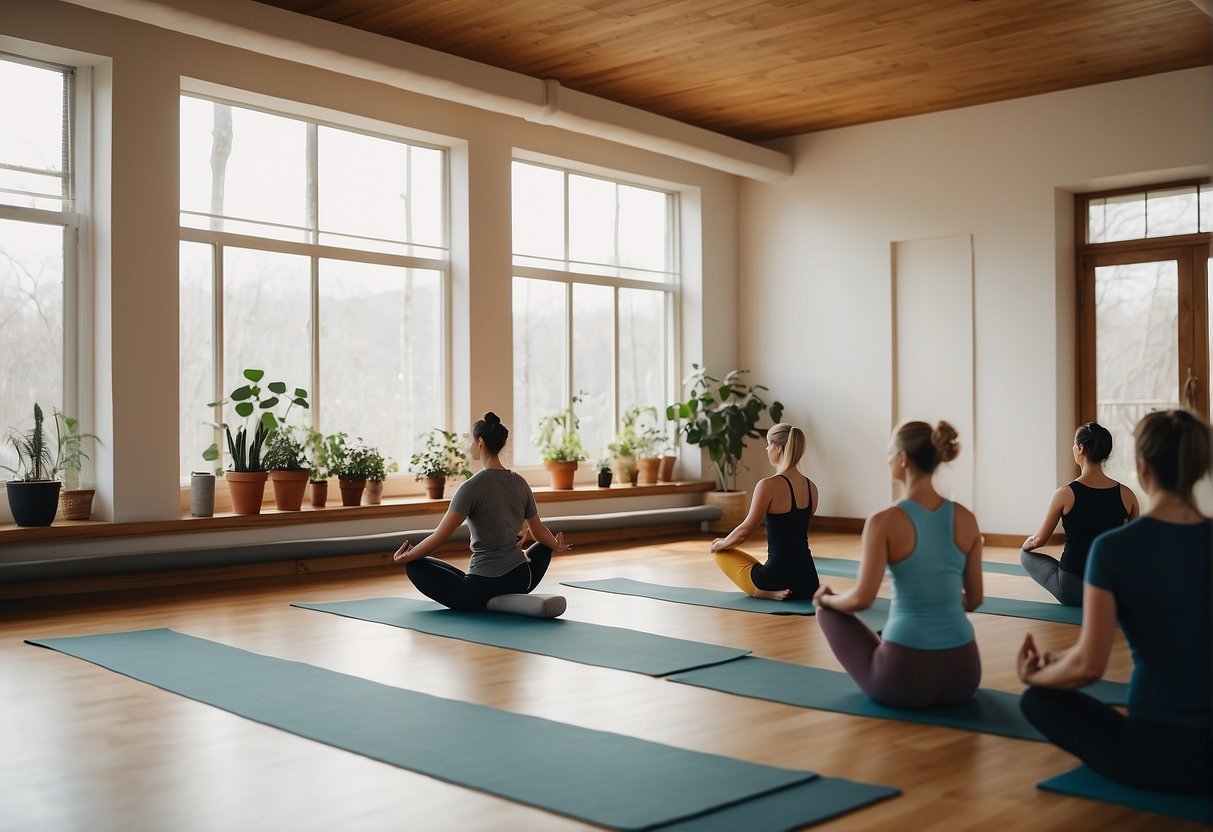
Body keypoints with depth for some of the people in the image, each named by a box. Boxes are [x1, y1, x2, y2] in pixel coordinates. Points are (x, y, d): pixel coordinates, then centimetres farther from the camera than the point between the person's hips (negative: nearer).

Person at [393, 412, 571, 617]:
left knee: (414, 566, 12)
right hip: (521, 580, 6)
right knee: (543, 547, 39)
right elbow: (539, 532, 14)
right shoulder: (520, 483, 2)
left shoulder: (472, 487, -17)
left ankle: (491, 602, 7)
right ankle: (511, 599, 19)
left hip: (482, 587, -6)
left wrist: (406, 557, -1)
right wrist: (557, 546, 36)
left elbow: (440, 537, -17)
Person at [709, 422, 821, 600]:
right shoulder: (811, 487, 5)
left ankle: (765, 592, -1)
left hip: (778, 577, -7)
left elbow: (745, 530, -10)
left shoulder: (769, 485, -17)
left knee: (721, 553, 20)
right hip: (808, 581, 7)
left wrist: (720, 544, 10)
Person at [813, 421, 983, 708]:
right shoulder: (966, 519, 2)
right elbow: (974, 600, 10)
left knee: (828, 610, 23)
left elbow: (862, 599, -15)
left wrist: (825, 598, 6)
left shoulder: (885, 521, -12)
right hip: (963, 675, 5)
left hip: (906, 677, -5)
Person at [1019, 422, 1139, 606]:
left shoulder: (1065, 494, -13)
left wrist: (1025, 545, 21)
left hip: (1071, 591, -6)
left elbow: (1040, 539, -1)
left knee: (1025, 555, 24)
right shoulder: (1126, 494, -6)